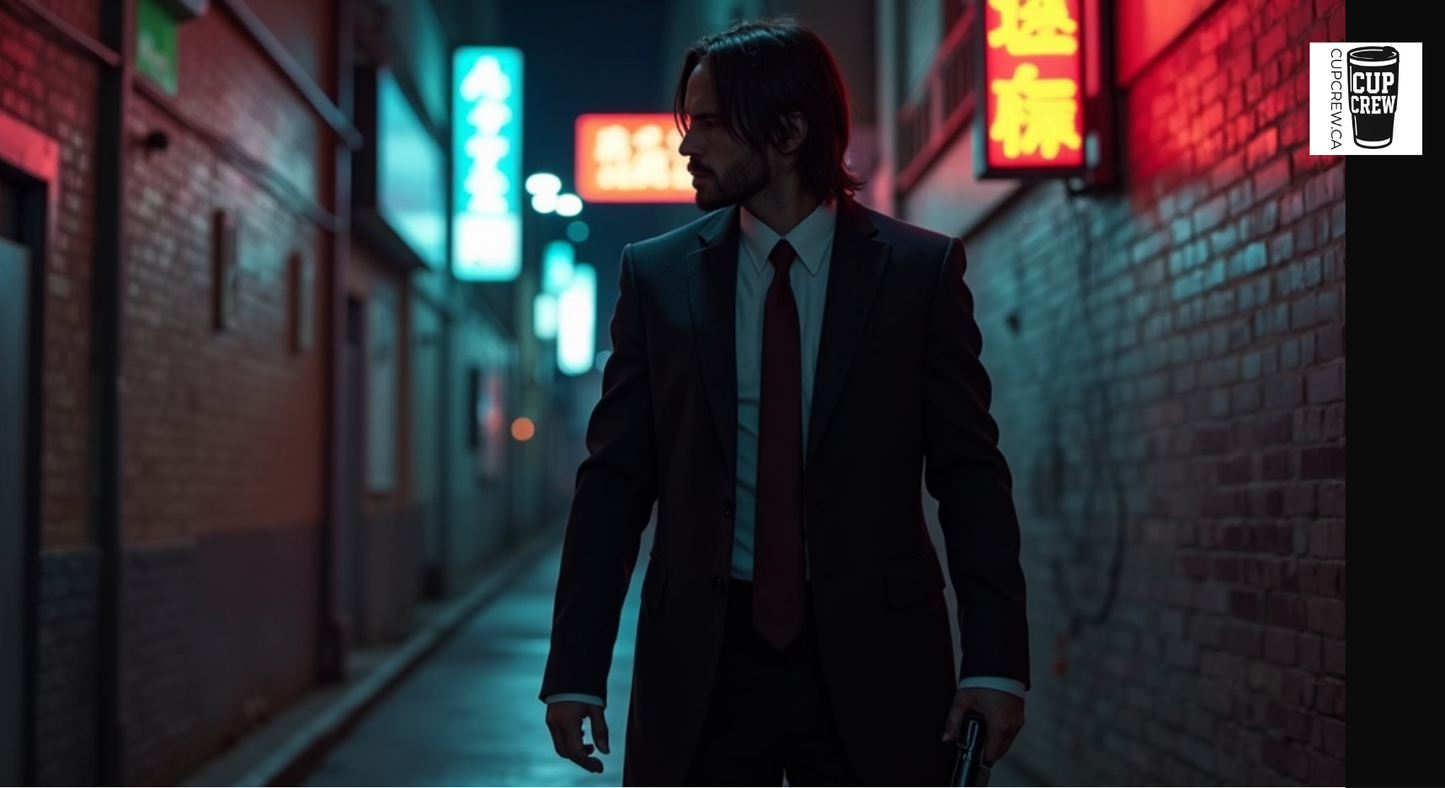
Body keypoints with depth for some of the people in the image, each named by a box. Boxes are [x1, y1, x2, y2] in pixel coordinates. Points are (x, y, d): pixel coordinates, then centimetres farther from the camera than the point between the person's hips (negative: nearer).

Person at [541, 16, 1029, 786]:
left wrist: (996, 659, -9)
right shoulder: (657, 275, 4)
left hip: (872, 656, -1)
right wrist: (577, 669, -2)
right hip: (700, 658, 1)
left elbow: (971, 475, 0)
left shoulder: (920, 269, 0)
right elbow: (613, 482, 4)